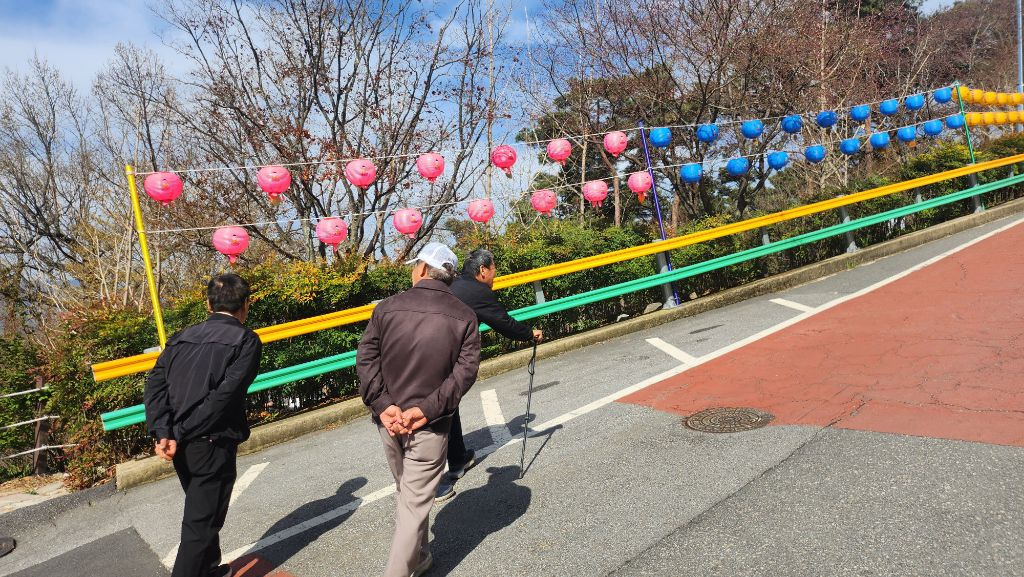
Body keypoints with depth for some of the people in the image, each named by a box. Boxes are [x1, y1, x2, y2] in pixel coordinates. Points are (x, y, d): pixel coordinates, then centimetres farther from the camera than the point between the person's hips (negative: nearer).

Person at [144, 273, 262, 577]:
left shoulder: (183, 337, 12)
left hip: (180, 446, 7)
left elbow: (155, 382, -1)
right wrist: (182, 433, -13)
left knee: (199, 513, 25)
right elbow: (226, 393, -18)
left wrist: (163, 432, -8)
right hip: (213, 443, -7)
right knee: (201, 522, 3)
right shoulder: (246, 340, -5)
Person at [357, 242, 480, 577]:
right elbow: (465, 372, -12)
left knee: (406, 492, 22)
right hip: (430, 425, -3)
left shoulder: (388, 308, -2)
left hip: (388, 419, 3)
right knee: (416, 501, 4)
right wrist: (427, 409, -15)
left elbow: (365, 359, -7)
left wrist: (382, 405, -11)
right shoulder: (464, 317, -4)